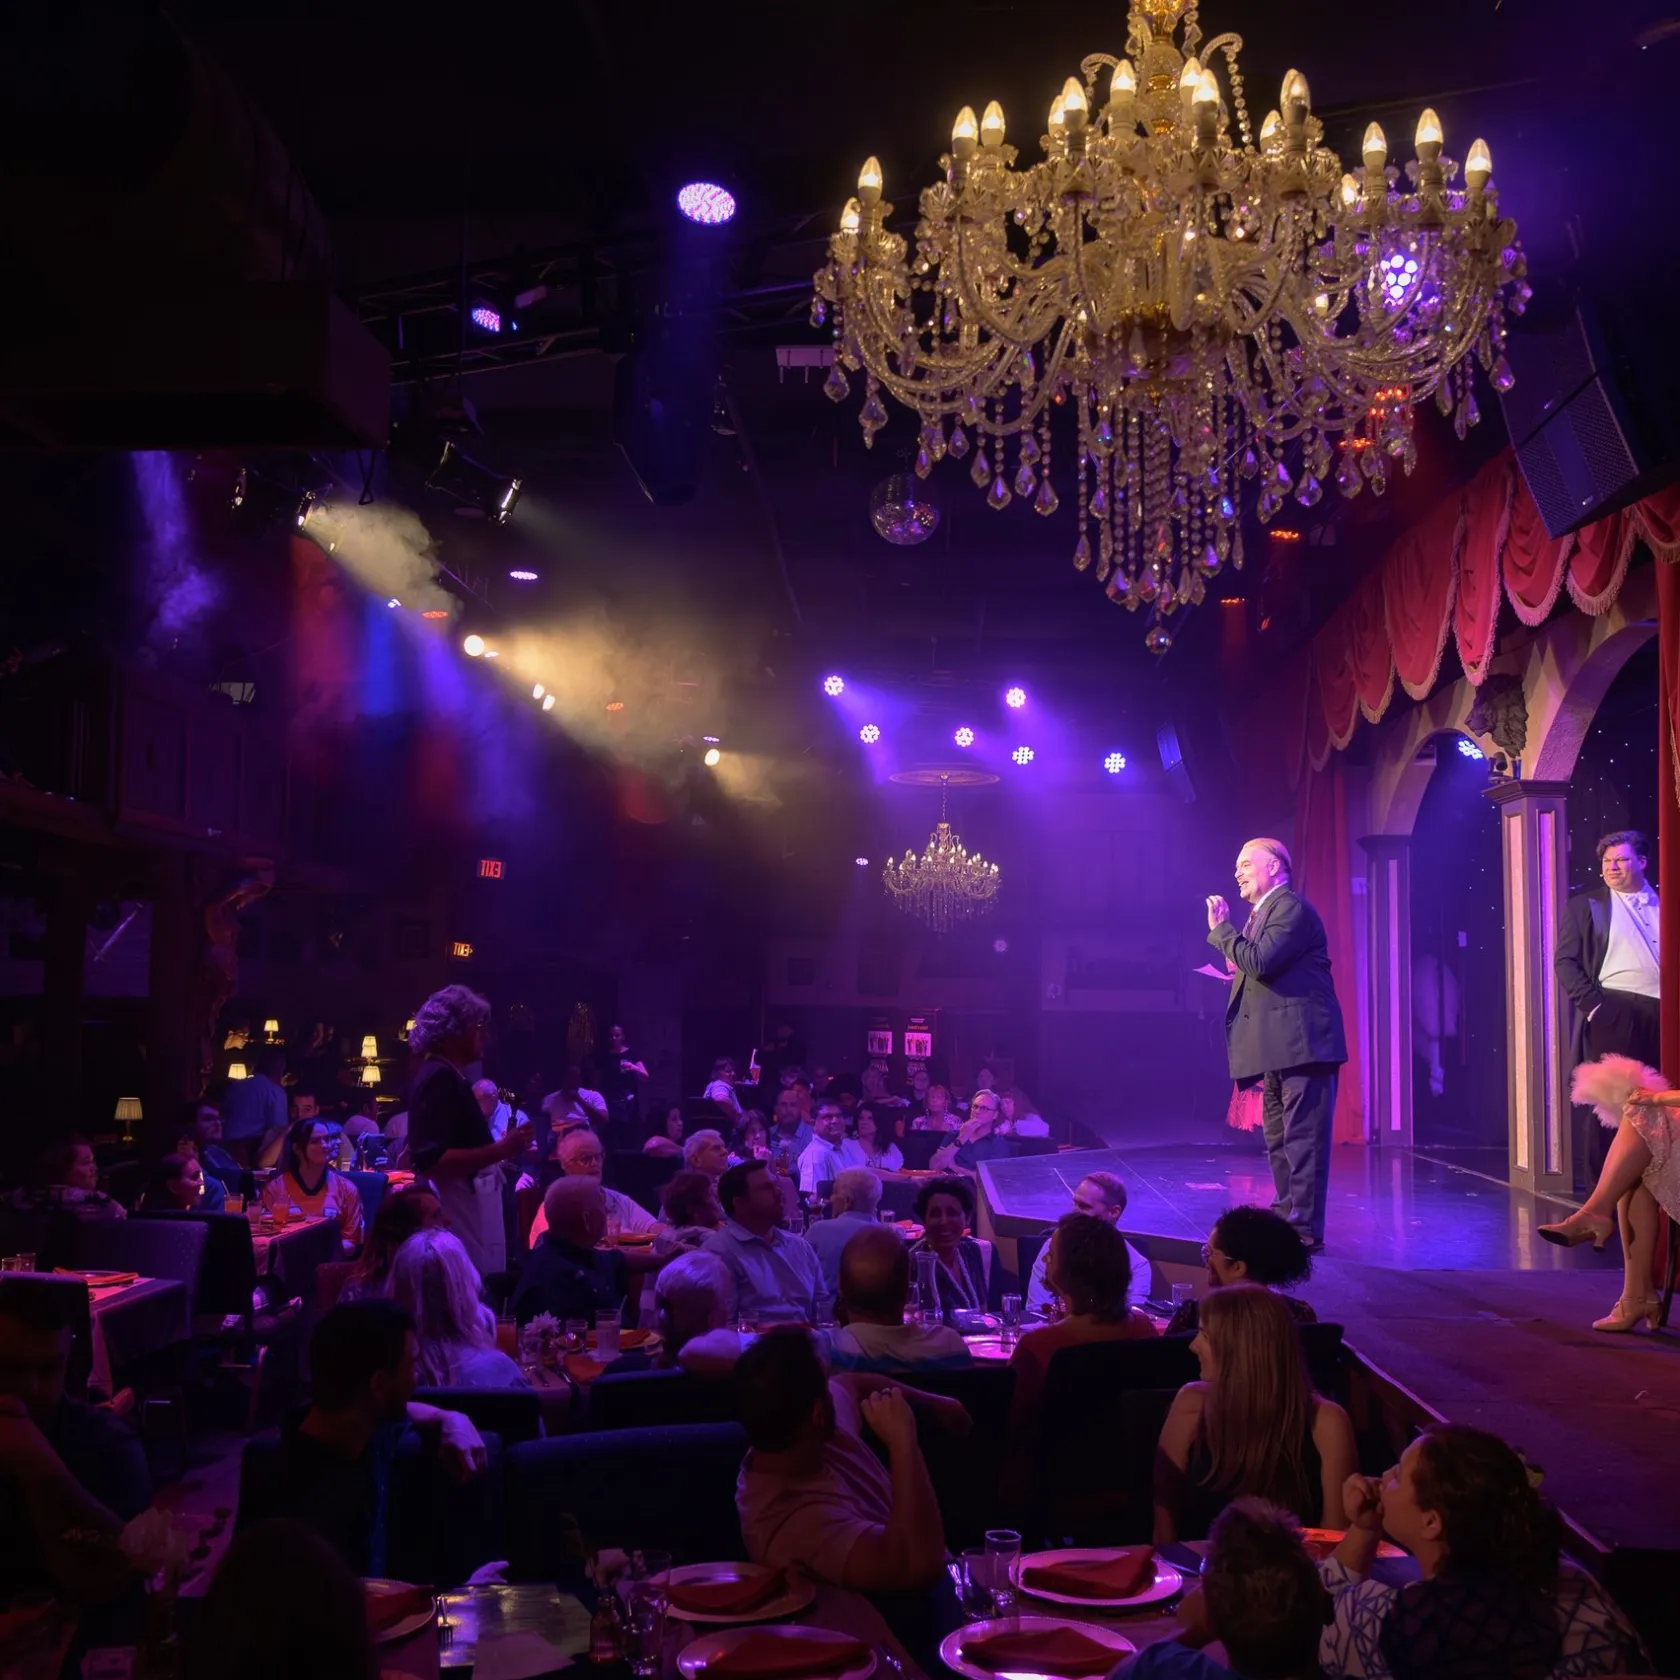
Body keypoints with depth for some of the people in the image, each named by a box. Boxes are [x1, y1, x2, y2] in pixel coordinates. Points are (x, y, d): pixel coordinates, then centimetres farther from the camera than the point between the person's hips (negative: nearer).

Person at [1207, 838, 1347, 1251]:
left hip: (1302, 1044, -11)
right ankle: (1285, 1217, 25)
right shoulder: (1263, 912, 20)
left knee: (1302, 1137, -8)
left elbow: (1260, 961, -23)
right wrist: (1240, 974, 5)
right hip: (1279, 1048, 11)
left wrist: (1220, 927, -14)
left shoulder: (1291, 908, -11)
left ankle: (1305, 1228, -6)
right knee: (1279, 1138, 16)